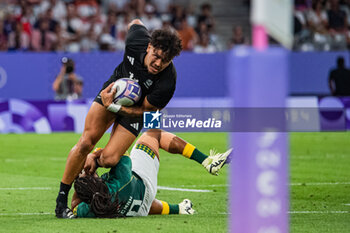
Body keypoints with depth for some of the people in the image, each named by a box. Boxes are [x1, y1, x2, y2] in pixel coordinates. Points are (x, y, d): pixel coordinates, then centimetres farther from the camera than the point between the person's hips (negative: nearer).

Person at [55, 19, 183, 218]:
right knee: (86, 142, -14)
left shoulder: (167, 82, -35)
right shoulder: (137, 40, -28)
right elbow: (135, 23, -2)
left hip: (134, 109, -2)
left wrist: (112, 106, -27)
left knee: (109, 160, -13)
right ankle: (62, 198, -2)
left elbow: (144, 110, -20)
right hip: (113, 91, 2)